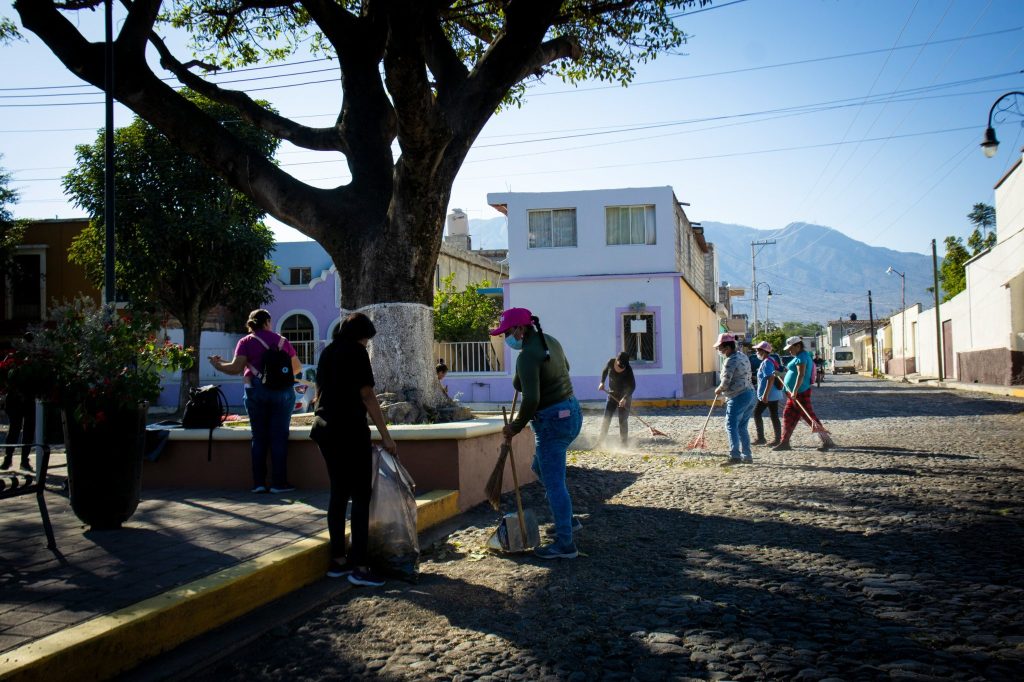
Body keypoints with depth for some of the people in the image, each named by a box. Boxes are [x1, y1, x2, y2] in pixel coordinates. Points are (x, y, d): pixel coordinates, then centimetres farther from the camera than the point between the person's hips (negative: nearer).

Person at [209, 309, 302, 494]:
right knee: (279, 437, 3)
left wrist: (217, 364, 7)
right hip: (282, 391, 0)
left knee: (259, 437, 8)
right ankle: (279, 482, 2)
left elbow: (236, 368, -9)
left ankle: (258, 482, 7)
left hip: (255, 391, 0)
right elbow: (297, 368, 14)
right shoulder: (282, 341, 8)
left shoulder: (246, 342, 2)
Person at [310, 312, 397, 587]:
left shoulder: (327, 352, 15)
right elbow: (367, 396, -11)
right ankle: (358, 567, -7)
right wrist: (385, 436, -9)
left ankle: (338, 560, 17)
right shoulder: (356, 352, -8)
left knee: (338, 493, 13)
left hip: (325, 429, 8)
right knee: (361, 496, -5)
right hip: (350, 430, -8)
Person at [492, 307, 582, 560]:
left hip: (552, 421, -10)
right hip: (571, 412, 10)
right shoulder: (550, 341, 8)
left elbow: (531, 399, -28)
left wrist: (516, 426, -13)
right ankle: (567, 520, 33)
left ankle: (565, 544, 4)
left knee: (553, 481, -2)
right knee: (540, 466, 26)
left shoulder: (528, 355, -20)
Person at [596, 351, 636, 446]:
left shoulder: (628, 369, -23)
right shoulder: (611, 362, -11)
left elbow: (632, 386, -24)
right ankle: (600, 441, 5)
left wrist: (625, 398, -33)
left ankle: (624, 441, 3)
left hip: (624, 396, -4)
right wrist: (602, 382, 0)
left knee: (623, 420, -5)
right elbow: (605, 371, 11)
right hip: (612, 394, 4)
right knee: (606, 418, 1)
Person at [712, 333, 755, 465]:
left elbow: (726, 382, -18)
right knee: (742, 427, 15)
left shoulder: (731, 361, -15)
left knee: (731, 426, -8)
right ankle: (747, 456, 17)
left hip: (738, 397, -10)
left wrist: (718, 390, 3)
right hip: (749, 393, 10)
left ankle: (735, 456, -16)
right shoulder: (743, 356, 14)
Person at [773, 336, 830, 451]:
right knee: (788, 416, 11)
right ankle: (784, 442, 15)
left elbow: (801, 375, -26)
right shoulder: (803, 355, 16)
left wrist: (795, 391, -31)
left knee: (809, 416, -6)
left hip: (800, 392, -11)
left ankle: (827, 441, 0)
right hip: (795, 392, 11)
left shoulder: (801, 357, -16)